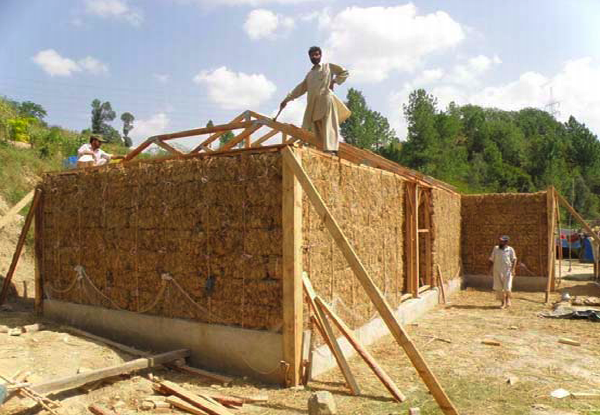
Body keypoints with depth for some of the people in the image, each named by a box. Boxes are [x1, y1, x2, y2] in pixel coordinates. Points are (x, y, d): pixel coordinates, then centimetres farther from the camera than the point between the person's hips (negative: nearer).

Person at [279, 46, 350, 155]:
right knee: (317, 128, -5)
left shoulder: (328, 67, 17)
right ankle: (323, 151, -7)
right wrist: (287, 99, 20)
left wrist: (334, 81, 3)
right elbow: (300, 88, 27)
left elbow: (345, 72, 19)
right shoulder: (309, 74, 28)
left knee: (329, 126, -16)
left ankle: (331, 150, -26)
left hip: (326, 99, -5)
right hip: (313, 103, 5)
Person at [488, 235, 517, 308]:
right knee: (498, 288, 3)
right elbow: (491, 259, 11)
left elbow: (514, 260, -2)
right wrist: (490, 269, 6)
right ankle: (503, 302, 21)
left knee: (507, 287, -5)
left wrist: (513, 269, -14)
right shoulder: (495, 248, 8)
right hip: (497, 271, 3)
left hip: (507, 271, -3)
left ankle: (508, 299, 27)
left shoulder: (510, 249, 0)